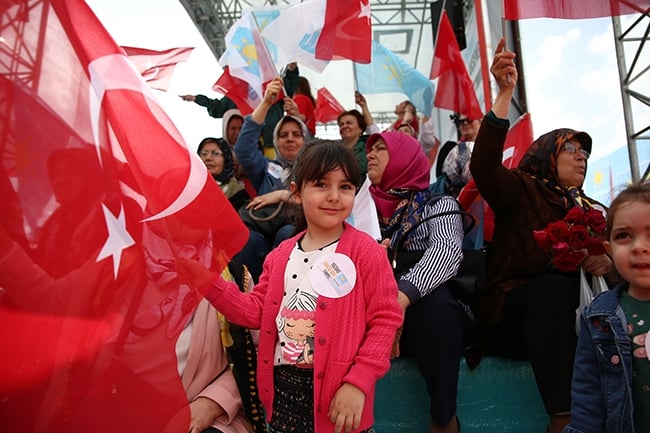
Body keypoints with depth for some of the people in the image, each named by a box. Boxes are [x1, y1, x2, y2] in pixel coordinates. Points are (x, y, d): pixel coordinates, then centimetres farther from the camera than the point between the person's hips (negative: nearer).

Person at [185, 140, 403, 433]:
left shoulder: (366, 252, -11)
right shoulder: (282, 254, 5)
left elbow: (385, 319, -11)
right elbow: (257, 311, 7)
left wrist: (359, 382, -17)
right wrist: (205, 277, -1)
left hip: (338, 391, -4)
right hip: (283, 385, 5)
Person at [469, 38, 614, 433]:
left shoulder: (593, 210, 20)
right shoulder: (522, 190, 3)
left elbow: (610, 254, 16)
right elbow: (483, 164, -17)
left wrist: (608, 262, -10)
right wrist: (505, 92, -23)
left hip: (568, 315, 5)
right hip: (510, 315, -5)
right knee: (555, 286, -35)